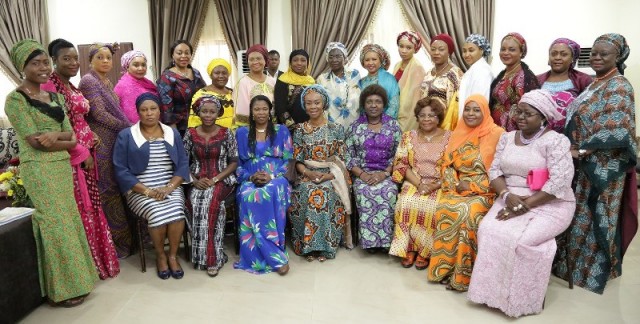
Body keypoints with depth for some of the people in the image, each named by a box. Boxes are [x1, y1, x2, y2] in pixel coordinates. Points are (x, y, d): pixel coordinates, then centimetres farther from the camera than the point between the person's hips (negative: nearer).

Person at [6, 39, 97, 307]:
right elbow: (34, 141, -17)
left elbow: (70, 134, 6)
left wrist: (55, 135, -15)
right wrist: (68, 142, -7)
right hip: (39, 171, -7)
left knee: (69, 222, 11)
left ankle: (73, 281, 23)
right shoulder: (16, 99, -9)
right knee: (55, 226, -2)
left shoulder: (56, 97, 12)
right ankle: (61, 289, 11)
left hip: (63, 168, 7)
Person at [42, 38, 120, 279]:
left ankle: (98, 259, 28)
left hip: (87, 154, 9)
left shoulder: (72, 87, 15)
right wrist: (82, 153, -16)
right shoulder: (50, 87, -13)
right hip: (71, 157, -9)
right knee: (81, 211, -1)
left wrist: (93, 139, 5)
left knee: (92, 207, 15)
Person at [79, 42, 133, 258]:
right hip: (100, 142, -8)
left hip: (114, 140, 8)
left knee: (114, 189, 11)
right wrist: (127, 127, -8)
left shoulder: (107, 82, 17)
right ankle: (112, 242, 6)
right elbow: (99, 113, -15)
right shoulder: (88, 81, -8)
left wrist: (125, 128, 3)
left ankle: (118, 239, 19)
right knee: (106, 191, -3)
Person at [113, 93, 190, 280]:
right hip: (140, 190, -2)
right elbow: (121, 170, -4)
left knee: (176, 212, -28)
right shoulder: (126, 136, 4)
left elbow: (183, 164, 5)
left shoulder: (173, 133, 11)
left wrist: (169, 187, -13)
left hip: (170, 187, 2)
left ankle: (173, 255, -6)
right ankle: (160, 255, -3)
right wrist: (147, 191, -15)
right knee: (158, 213, -29)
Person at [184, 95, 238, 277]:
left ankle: (211, 257, -22)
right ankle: (211, 256, -18)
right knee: (197, 202, -30)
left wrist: (215, 180, -12)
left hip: (222, 180, -2)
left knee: (209, 201, -33)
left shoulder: (226, 133, 0)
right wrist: (195, 181, -11)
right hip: (198, 182, 2)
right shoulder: (190, 134, 5)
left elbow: (234, 162, -1)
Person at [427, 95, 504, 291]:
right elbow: (447, 164, 12)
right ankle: (445, 266, -14)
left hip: (485, 191, -4)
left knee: (468, 212, -32)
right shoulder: (458, 133, 13)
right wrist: (454, 184, -6)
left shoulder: (497, 134, -4)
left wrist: (472, 185, -14)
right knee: (443, 208, -25)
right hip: (458, 189, 4)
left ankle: (462, 273, -18)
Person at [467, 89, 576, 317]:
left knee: (520, 240, -27)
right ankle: (493, 290, -6)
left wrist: (525, 206, -21)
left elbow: (559, 183, -17)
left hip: (549, 205, -5)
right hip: (512, 200, 5)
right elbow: (495, 171, 5)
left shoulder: (556, 141, -9)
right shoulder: (507, 138, 10)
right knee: (488, 230, -21)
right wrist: (507, 196, -14)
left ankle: (521, 299, -5)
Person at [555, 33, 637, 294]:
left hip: (603, 166, -8)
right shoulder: (595, 84, 12)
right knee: (582, 217, 15)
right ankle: (577, 263, 29)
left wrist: (581, 151, -18)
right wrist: (576, 150, 4)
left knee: (595, 220, 3)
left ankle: (594, 271, 19)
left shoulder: (618, 87, -15)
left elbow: (617, 131, -24)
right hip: (587, 165, 8)